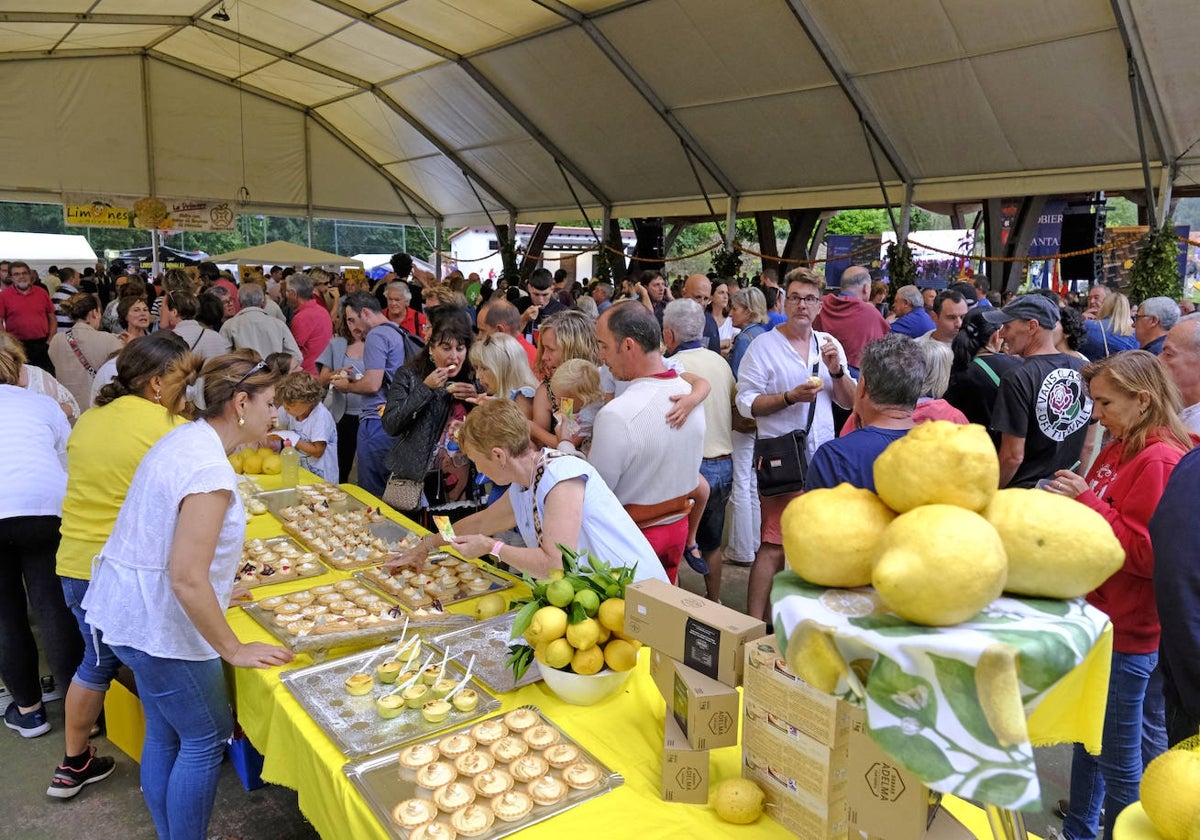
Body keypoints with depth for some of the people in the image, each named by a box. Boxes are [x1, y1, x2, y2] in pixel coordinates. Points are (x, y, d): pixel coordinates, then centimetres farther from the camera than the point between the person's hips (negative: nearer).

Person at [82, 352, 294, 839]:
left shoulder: (184, 439, 3)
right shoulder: (210, 470, -26)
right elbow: (187, 579, -27)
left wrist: (220, 588, 20)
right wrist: (235, 650, -18)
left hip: (128, 604, 9)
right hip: (159, 622, -9)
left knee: (164, 734, 21)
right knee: (205, 739, 8)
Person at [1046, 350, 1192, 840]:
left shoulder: (1159, 460, -19)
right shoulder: (1119, 450, 8)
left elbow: (1145, 552, -23)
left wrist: (1086, 500, -22)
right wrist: (1070, 500, -1)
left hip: (1128, 633, -9)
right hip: (1097, 614, 9)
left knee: (1120, 757, 7)